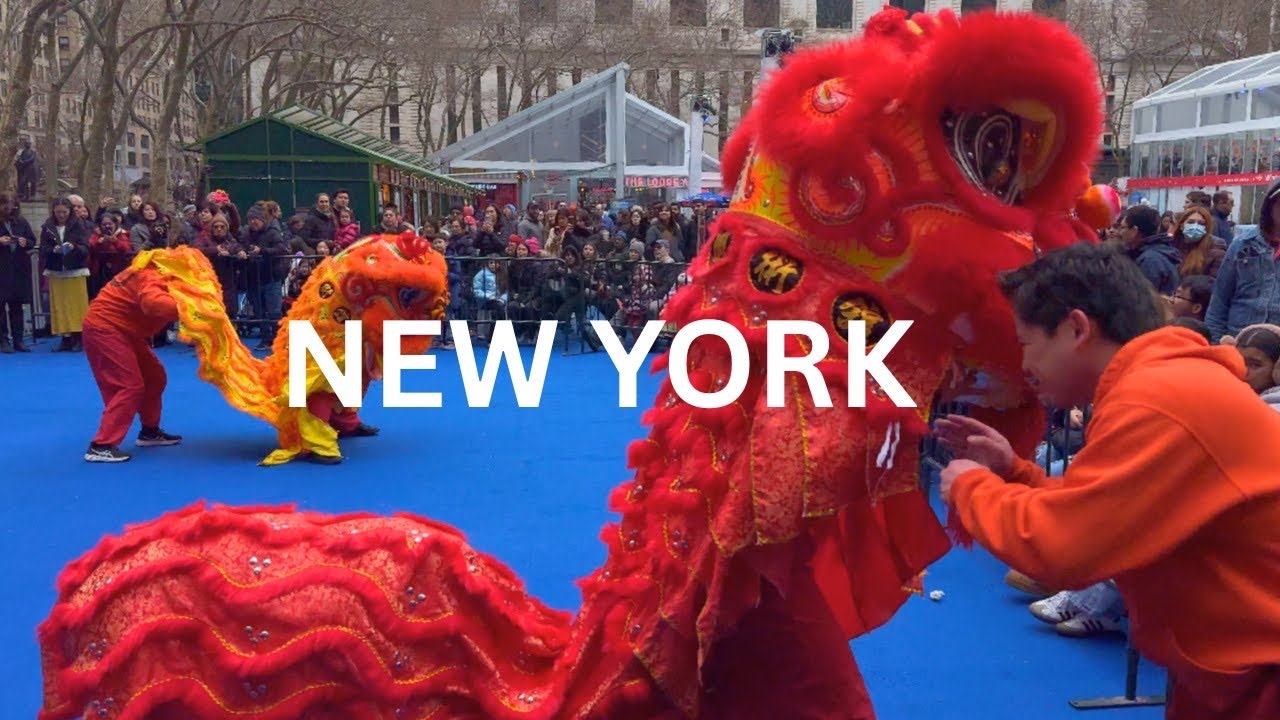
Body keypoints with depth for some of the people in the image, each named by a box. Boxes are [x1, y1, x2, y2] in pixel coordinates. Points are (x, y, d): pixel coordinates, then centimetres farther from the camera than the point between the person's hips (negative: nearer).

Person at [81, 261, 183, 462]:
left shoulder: (162, 276, 10)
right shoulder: (153, 277, -24)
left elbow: (163, 304, 9)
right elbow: (152, 303, -45)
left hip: (122, 330, 11)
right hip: (104, 329, -11)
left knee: (154, 376, 15)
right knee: (130, 385, -16)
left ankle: (150, 432, 29)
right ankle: (100, 446, -16)